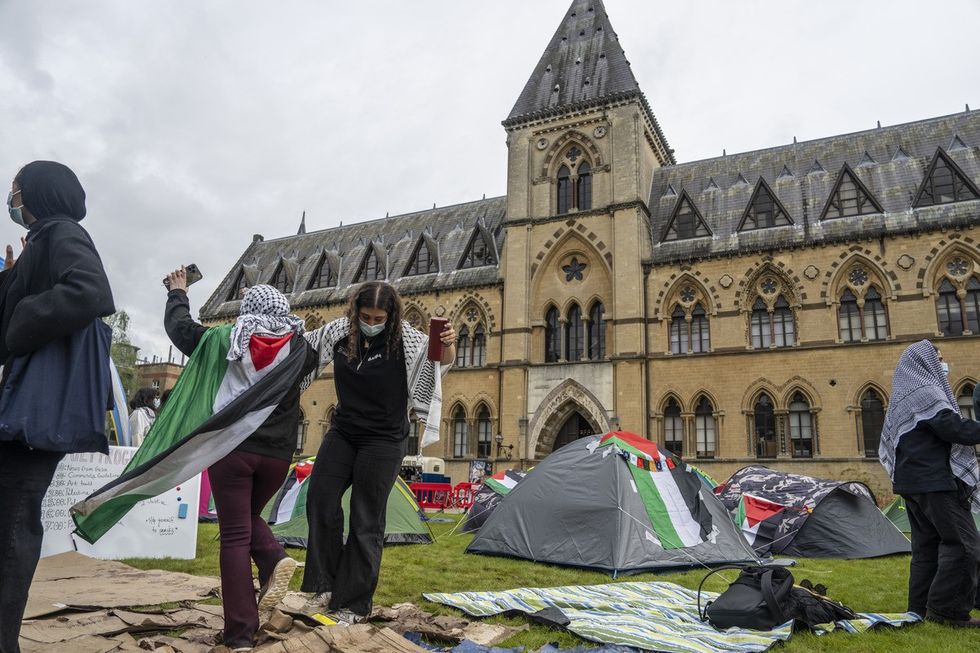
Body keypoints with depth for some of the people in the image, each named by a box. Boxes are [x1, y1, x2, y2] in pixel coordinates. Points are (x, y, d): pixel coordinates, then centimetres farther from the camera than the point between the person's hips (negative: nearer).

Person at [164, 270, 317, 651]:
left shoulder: (225, 343, -3)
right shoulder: (299, 351, 1)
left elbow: (178, 325, 11)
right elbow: (320, 347, 25)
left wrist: (177, 293, 29)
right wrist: (294, 328, 36)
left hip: (232, 449, -3)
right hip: (277, 455, 3)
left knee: (235, 536, 2)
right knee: (248, 517, 26)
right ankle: (275, 559, -3)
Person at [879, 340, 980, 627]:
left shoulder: (902, 397, 19)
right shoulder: (925, 392, -11)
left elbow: (889, 444, 23)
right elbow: (956, 429, -20)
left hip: (912, 480, 10)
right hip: (935, 480, -10)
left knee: (926, 544, 12)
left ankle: (920, 608, 14)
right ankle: (947, 609, -5)